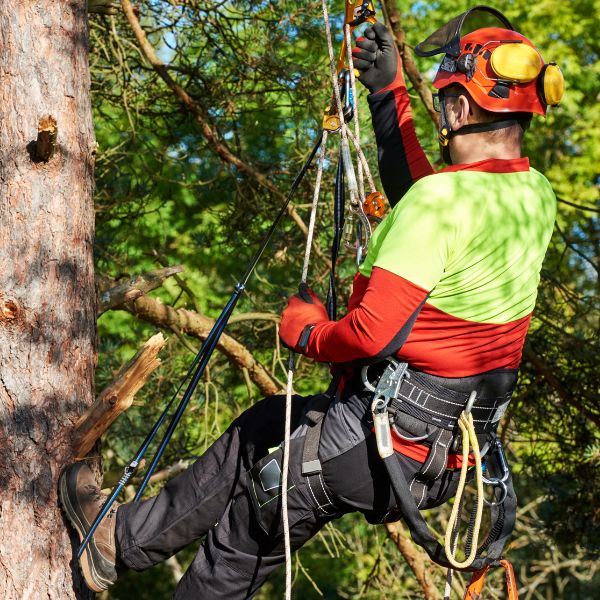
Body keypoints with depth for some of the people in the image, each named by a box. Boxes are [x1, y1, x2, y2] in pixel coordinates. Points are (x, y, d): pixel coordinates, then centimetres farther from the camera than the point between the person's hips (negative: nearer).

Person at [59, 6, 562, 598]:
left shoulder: (444, 199, -25)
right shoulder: (537, 196, 2)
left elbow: (375, 332, -29)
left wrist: (309, 333, -8)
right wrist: (390, 94, 22)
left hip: (386, 449, -8)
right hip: (457, 446, 8)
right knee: (265, 425, 25)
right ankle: (124, 537, 36)